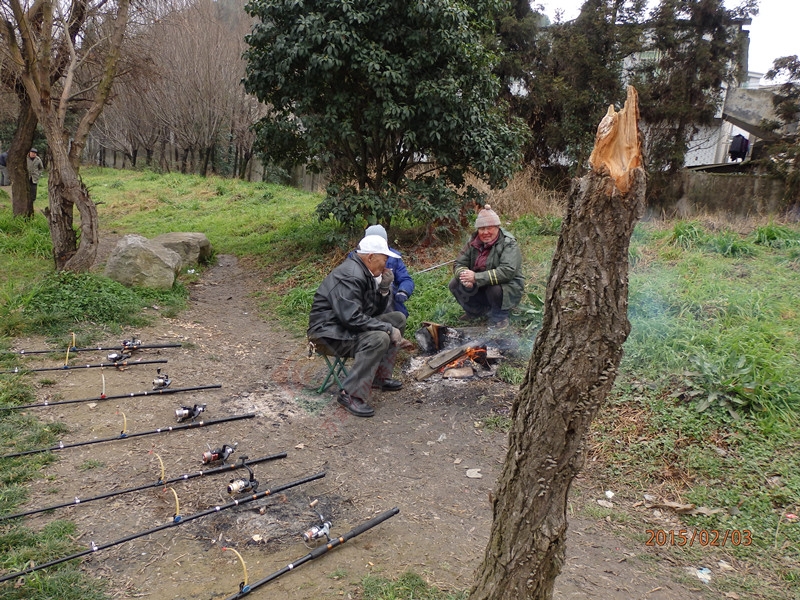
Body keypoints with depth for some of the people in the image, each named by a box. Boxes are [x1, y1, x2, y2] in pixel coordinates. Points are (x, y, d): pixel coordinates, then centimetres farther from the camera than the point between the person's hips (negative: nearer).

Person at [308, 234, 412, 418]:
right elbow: (352, 318, -30)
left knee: (398, 318, 8)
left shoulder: (366, 273, 9)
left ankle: (380, 376, 10)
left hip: (349, 327, 10)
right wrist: (388, 329, -23)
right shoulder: (350, 276, -22)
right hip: (329, 333, -10)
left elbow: (376, 312, 12)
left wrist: (384, 288, -5)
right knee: (379, 339, -31)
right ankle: (351, 394, -23)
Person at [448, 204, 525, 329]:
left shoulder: (508, 244, -20)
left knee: (494, 289, -36)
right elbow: (459, 264, -3)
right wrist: (466, 277, -29)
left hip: (508, 288, -5)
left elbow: (508, 271, -33)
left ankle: (500, 316, -5)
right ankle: (476, 310, 12)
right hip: (480, 288, 5)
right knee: (455, 285, -12)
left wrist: (476, 277, -39)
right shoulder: (473, 242, -3)